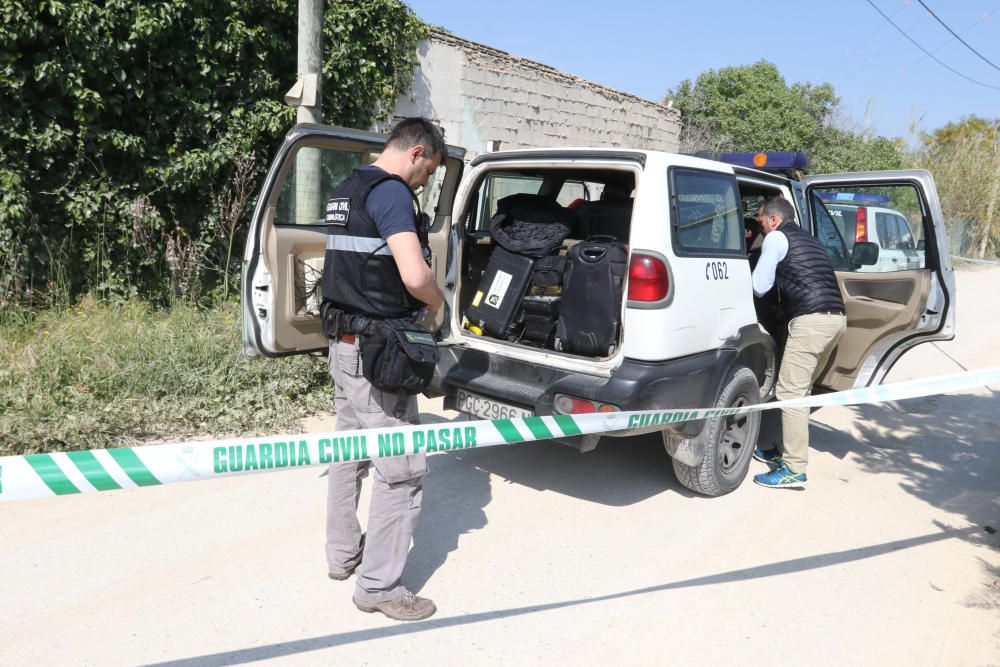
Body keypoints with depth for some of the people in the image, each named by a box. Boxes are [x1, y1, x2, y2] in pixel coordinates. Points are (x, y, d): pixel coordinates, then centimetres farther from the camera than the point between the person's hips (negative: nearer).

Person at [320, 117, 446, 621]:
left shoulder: (344, 192, 14)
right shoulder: (390, 192, -16)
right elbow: (415, 276, -27)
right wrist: (438, 302, -6)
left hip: (344, 342, 10)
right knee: (402, 469, -1)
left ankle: (342, 554, 33)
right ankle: (378, 585, 8)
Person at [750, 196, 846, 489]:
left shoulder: (777, 237, 2)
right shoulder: (807, 238, 27)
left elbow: (759, 287, 1)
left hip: (811, 320, -9)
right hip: (836, 317, 9)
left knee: (790, 392, -7)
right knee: (801, 389, 17)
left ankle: (794, 470, -7)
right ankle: (787, 450, 26)